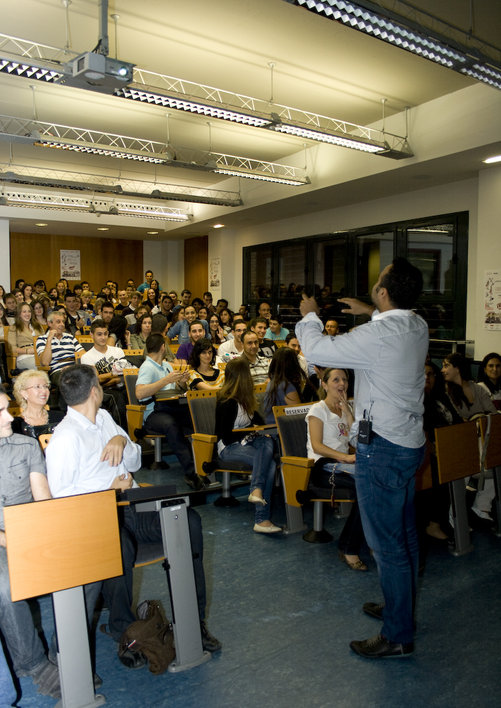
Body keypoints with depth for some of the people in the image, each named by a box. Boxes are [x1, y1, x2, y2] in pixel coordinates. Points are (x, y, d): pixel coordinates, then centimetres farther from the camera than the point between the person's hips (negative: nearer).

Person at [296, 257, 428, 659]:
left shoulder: (379, 334, -25)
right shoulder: (418, 326, 2)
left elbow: (317, 352, -22)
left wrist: (309, 316, -5)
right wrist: (370, 312, 23)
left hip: (383, 448, -9)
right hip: (410, 441, 10)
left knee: (386, 543, 3)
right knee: (404, 535, 22)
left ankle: (398, 636, 17)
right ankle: (400, 606, 41)